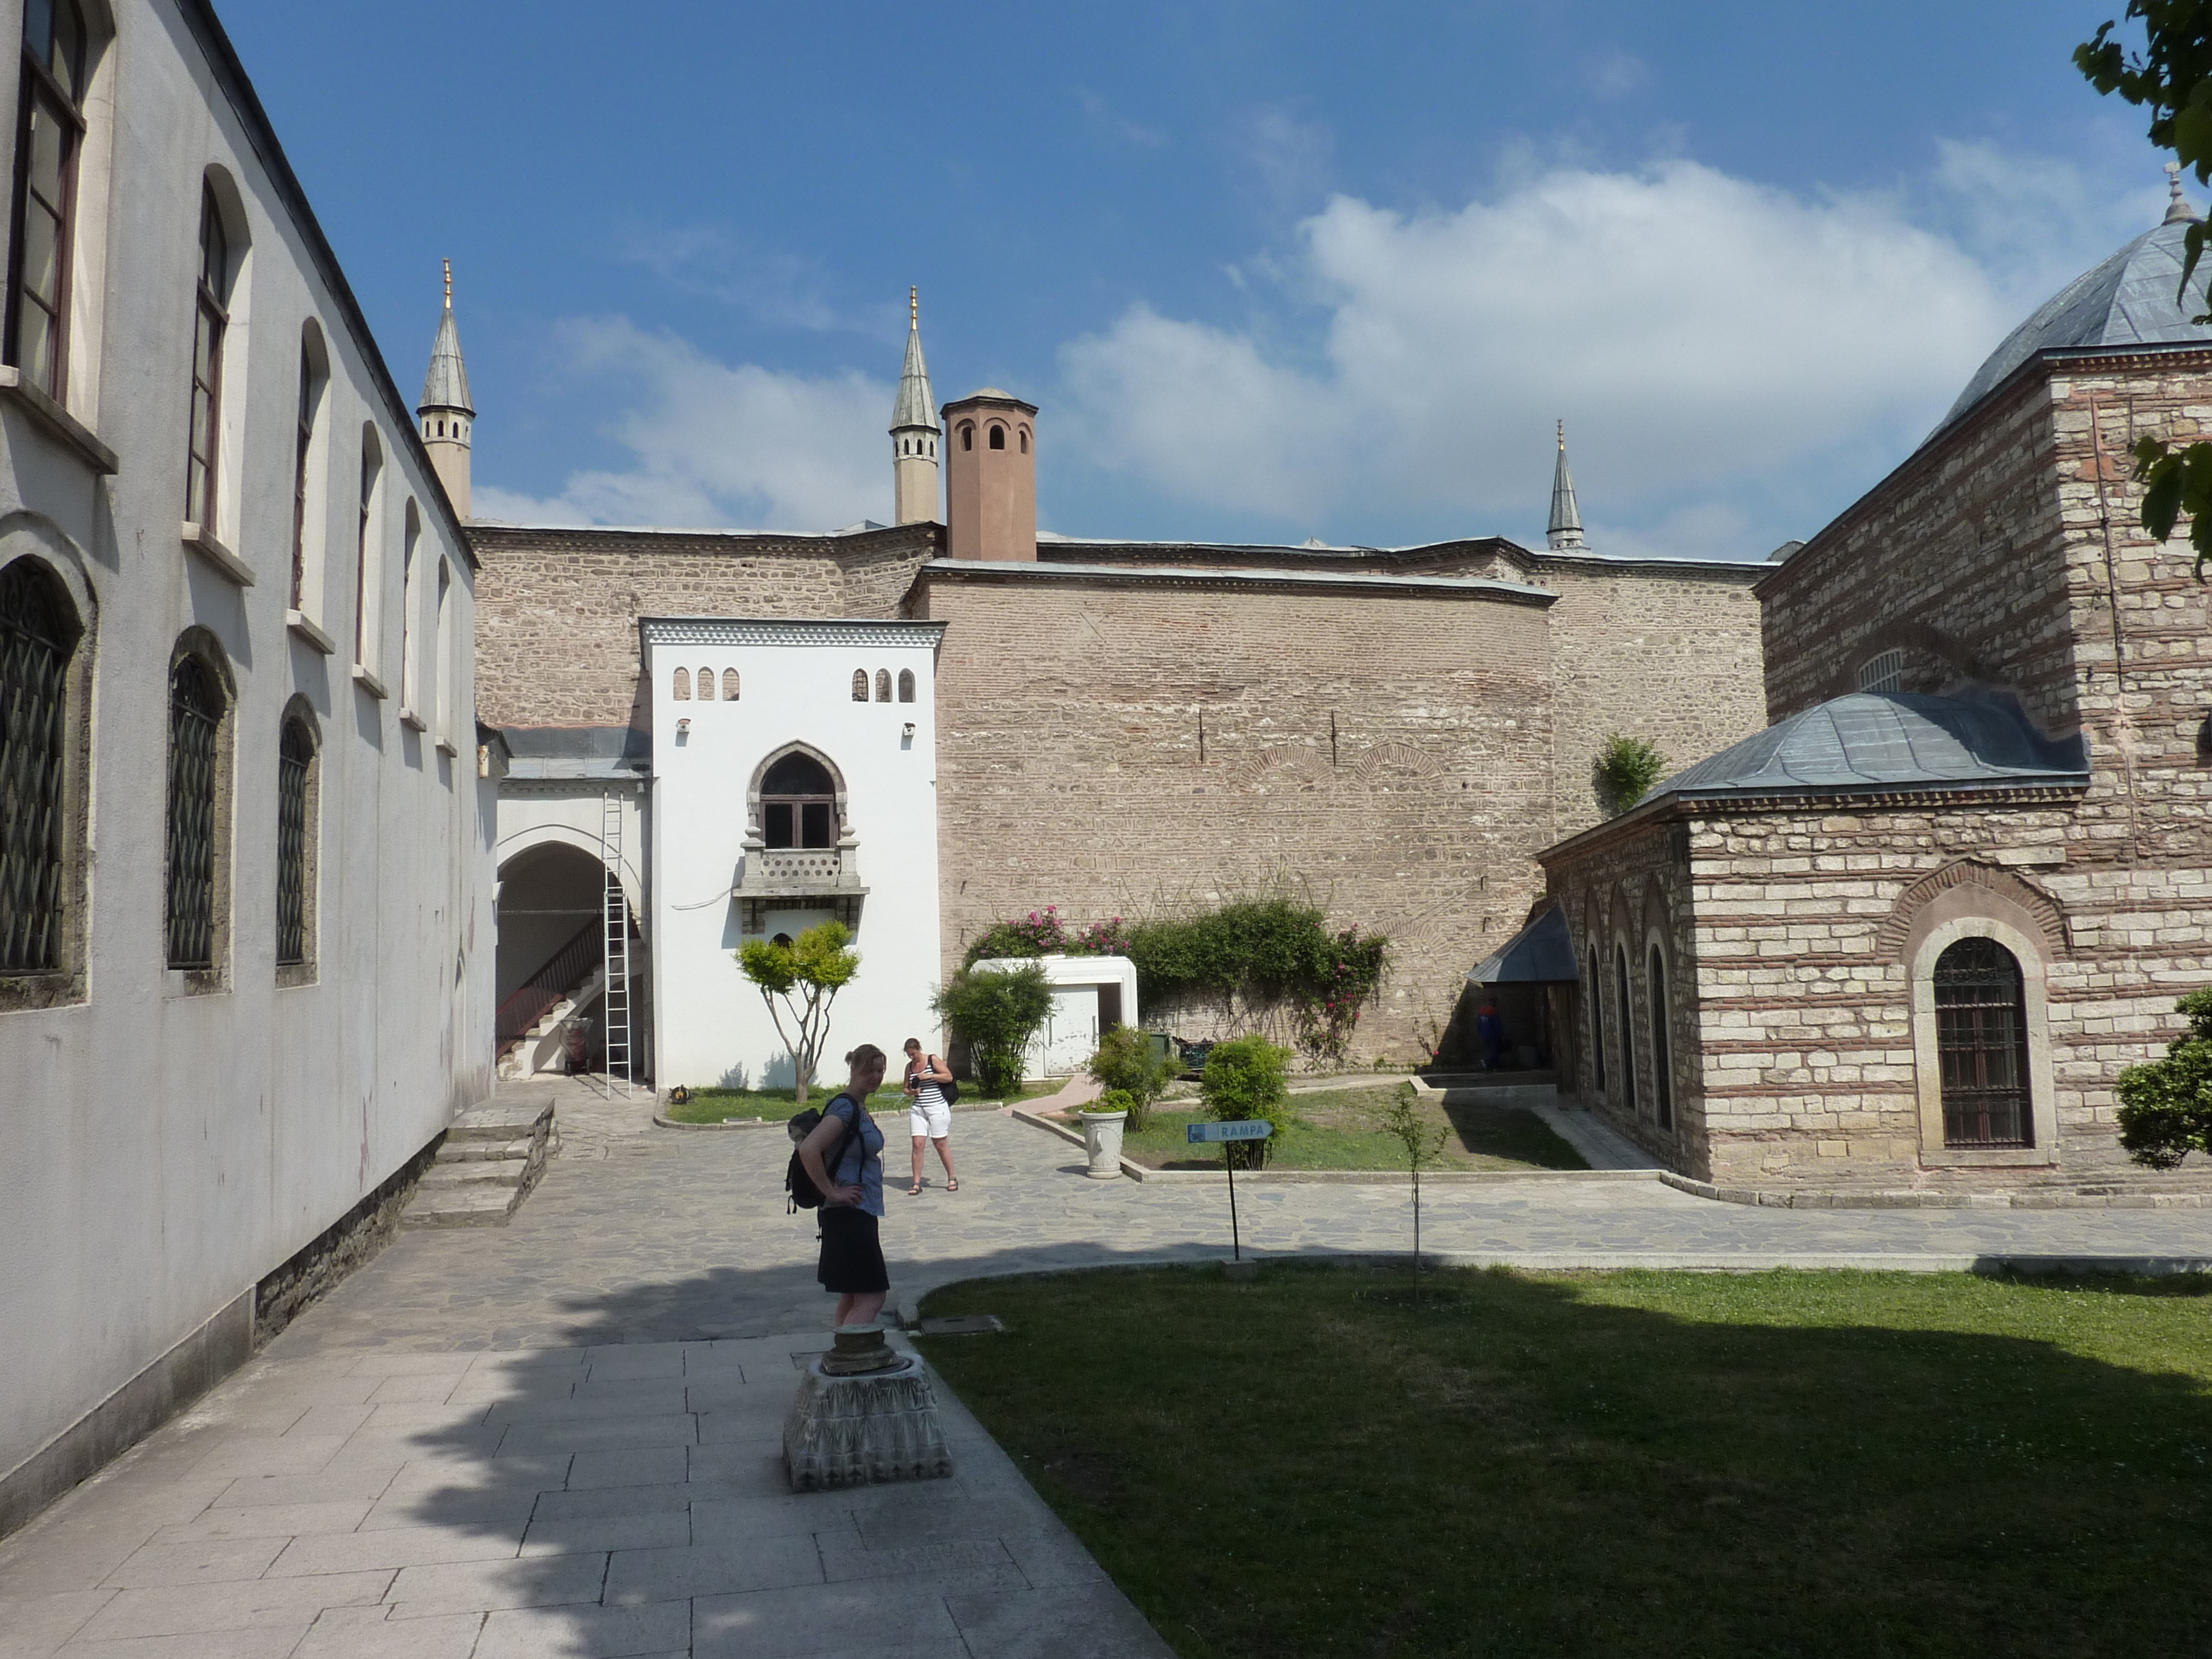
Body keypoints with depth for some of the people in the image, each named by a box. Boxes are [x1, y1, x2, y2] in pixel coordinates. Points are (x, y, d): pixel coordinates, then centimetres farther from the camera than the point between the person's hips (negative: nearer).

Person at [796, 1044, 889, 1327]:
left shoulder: (860, 1107, 13)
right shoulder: (845, 1107, -17)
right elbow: (808, 1149, -30)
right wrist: (832, 1192, -22)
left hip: (860, 1215, 10)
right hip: (849, 1214, -10)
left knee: (852, 1297, 15)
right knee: (872, 1296, -12)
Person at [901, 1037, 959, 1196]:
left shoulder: (933, 1060, -3)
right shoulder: (909, 1066, 11)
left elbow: (949, 1077, -8)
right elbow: (906, 1088, 19)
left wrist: (929, 1076, -17)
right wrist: (910, 1092, -4)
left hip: (937, 1108, -4)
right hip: (917, 1109, 4)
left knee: (941, 1145, 3)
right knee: (917, 1144, -5)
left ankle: (952, 1178, 17)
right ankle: (916, 1183, -2)